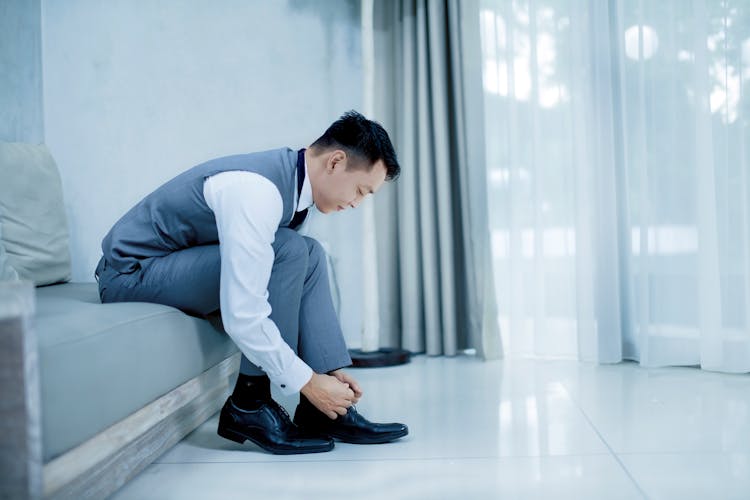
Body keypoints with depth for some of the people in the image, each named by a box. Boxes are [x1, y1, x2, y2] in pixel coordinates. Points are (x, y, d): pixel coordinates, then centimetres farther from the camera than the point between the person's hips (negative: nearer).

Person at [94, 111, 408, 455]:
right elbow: (242, 319, -32)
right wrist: (307, 383, -21)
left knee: (310, 255, -1)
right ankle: (249, 407, -14)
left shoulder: (291, 179, 1)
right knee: (289, 251, -23)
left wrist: (329, 370, 4)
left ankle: (322, 411, -4)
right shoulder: (256, 191, -29)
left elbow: (287, 295, 9)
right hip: (131, 272, -9)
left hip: (171, 265, 9)